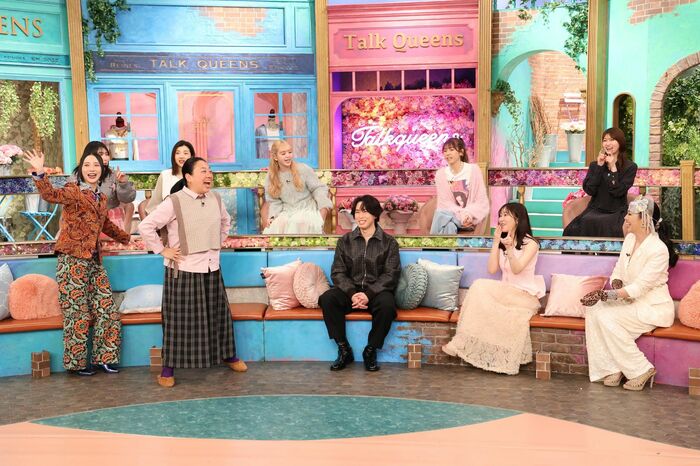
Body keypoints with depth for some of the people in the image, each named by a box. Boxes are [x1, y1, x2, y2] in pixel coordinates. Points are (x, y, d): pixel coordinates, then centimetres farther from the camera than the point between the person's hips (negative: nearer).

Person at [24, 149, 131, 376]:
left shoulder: (101, 197, 16)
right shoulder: (73, 191, -5)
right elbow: (51, 194, -26)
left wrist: (125, 238, 47)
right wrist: (39, 173, -43)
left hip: (93, 260, 7)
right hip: (73, 259, -7)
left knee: (107, 310, 7)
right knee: (78, 313, -1)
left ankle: (104, 357, 19)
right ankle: (76, 362, 12)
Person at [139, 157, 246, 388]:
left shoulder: (215, 199, 4)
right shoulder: (174, 202, -15)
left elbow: (225, 221, 23)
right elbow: (146, 226, -16)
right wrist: (162, 250, -13)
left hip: (212, 269, 5)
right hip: (183, 271, -5)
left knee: (218, 314, 16)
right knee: (179, 319, 2)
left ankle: (228, 355, 34)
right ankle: (168, 368, 13)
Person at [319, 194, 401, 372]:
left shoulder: (389, 242, 4)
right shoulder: (345, 241, 10)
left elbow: (391, 275, -4)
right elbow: (338, 272, 2)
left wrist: (368, 294, -19)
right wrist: (352, 293, -17)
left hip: (377, 291, -2)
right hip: (350, 290, 2)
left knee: (387, 304, -35)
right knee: (326, 299, -27)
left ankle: (370, 351, -14)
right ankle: (344, 350, -15)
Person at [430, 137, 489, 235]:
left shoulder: (473, 169, 0)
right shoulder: (440, 174, 4)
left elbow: (481, 201, -2)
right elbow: (445, 202, -2)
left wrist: (469, 214, -20)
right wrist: (461, 215, -19)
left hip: (471, 218, -2)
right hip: (453, 215, 2)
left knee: (441, 215, -31)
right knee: (449, 226, -35)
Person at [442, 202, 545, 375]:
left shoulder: (530, 243, -2)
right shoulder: (502, 242, 17)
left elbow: (517, 269, -17)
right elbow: (492, 269, 3)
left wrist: (509, 248, -33)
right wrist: (496, 242, 0)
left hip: (525, 295, -5)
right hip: (505, 293, 5)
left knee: (481, 287, -27)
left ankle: (462, 343, -26)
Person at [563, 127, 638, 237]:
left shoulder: (630, 167, 3)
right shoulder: (595, 165, 11)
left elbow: (618, 192, -9)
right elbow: (589, 190, -3)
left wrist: (613, 168, -10)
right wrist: (599, 167, -6)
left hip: (616, 212, -2)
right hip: (595, 210, 2)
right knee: (575, 227, -29)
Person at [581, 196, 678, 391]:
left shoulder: (658, 250, -21)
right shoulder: (629, 239, 5)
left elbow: (639, 288, -25)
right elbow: (618, 271, 9)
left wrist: (605, 294, -29)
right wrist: (616, 284, -15)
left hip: (653, 307, -8)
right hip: (630, 301, 8)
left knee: (607, 317, -26)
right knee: (594, 309, -16)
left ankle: (641, 370, -11)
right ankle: (611, 368, -11)